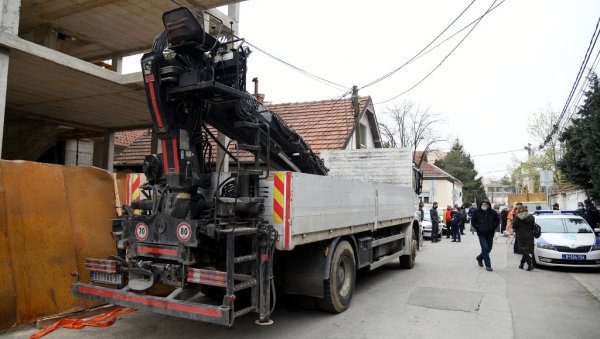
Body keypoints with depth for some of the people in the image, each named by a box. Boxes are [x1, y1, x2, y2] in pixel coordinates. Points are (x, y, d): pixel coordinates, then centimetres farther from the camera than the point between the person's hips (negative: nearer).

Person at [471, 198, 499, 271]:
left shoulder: (493, 212, 1)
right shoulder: (477, 212, -4)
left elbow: (497, 221, 11)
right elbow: (473, 222, 3)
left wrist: (493, 227, -4)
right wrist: (478, 227, -9)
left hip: (490, 234, 3)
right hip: (481, 234, -3)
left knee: (488, 249, 11)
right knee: (485, 248, -10)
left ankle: (480, 258, 38)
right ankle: (488, 265, -2)